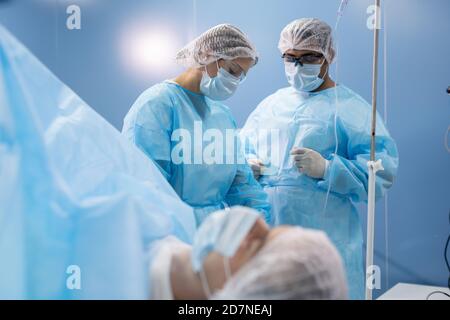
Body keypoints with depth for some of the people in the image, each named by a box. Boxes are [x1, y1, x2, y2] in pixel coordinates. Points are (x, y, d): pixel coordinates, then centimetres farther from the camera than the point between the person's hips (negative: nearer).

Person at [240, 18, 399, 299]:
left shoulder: (352, 108, -2)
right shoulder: (270, 104, 15)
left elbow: (382, 171, -11)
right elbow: (243, 151, 22)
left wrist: (326, 169, -21)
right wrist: (247, 165, -1)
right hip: (264, 233, 5)